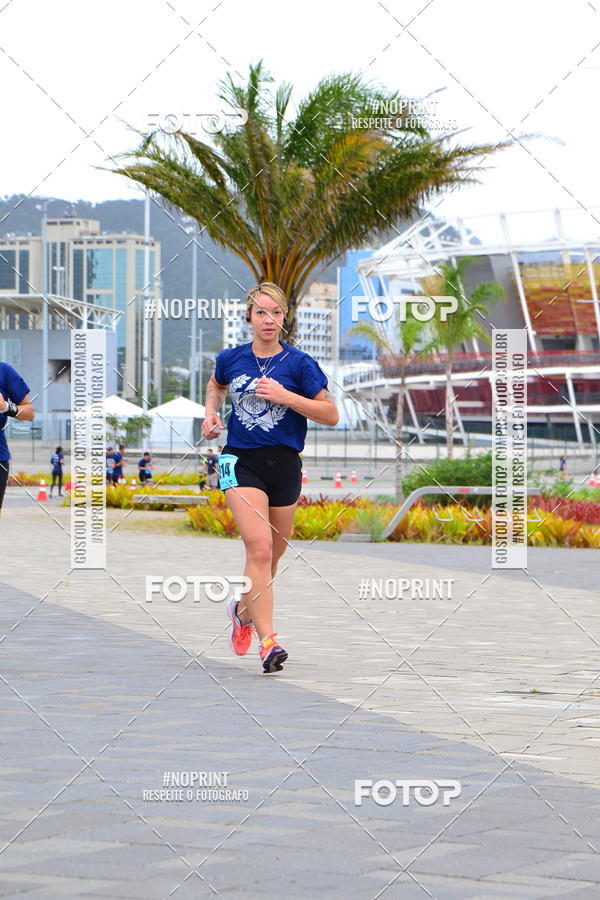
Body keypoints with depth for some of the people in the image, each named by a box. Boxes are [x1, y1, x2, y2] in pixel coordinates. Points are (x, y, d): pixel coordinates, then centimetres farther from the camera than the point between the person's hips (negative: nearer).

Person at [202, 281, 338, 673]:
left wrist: (285, 396, -15)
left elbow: (331, 414, -5)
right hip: (242, 462, -1)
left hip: (285, 465, 1)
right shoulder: (231, 359, 3)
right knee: (259, 549, -19)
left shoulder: (299, 363, -3)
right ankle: (267, 641, -22)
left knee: (273, 556, 12)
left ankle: (243, 609, 43)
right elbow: (216, 386, 27)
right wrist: (211, 413, 8)